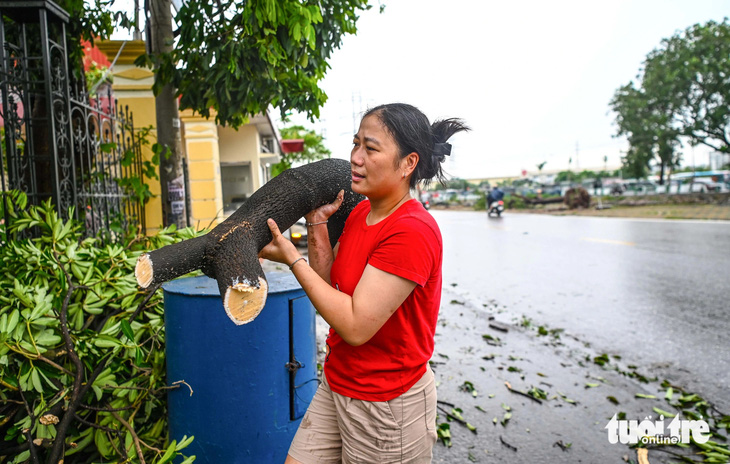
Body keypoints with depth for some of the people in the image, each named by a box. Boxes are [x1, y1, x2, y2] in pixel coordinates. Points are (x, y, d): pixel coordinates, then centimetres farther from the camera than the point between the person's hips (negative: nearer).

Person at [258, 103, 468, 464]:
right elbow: (331, 286, 7)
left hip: (386, 405, -7)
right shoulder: (361, 211, 2)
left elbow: (355, 326, -26)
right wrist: (317, 223, -3)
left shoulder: (412, 232, -25)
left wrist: (291, 257, -20)